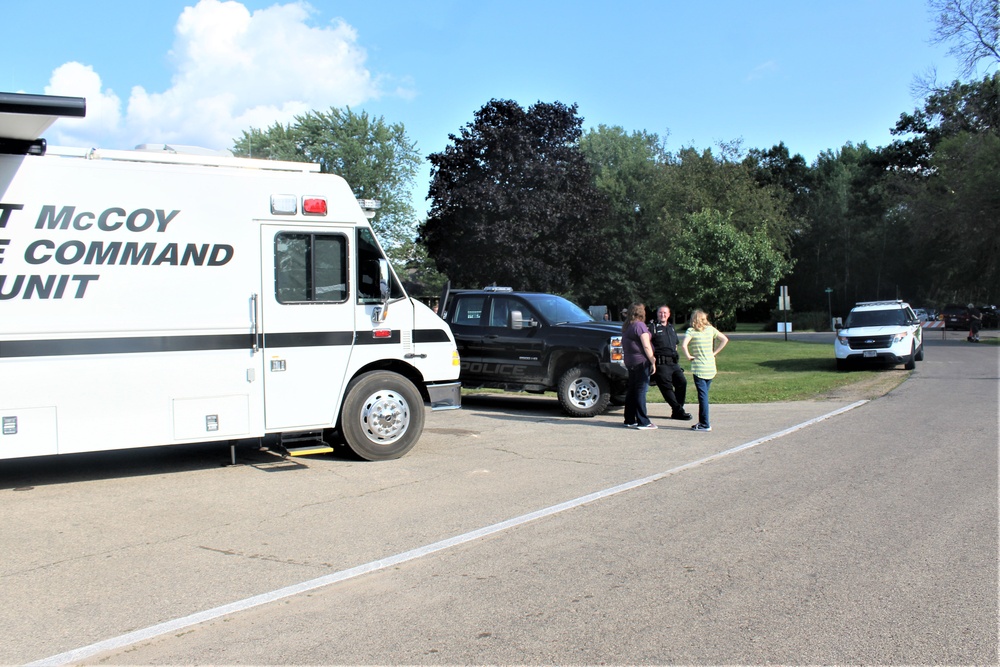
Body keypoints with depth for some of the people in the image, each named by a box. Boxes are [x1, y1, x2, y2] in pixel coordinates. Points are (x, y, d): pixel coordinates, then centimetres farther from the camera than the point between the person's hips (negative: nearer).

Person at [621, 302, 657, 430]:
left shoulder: (626, 327, 14)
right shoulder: (640, 325, -12)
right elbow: (646, 346, -16)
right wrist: (653, 361, -13)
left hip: (629, 361, 8)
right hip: (641, 362, -8)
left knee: (631, 391, 12)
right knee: (641, 391, -7)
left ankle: (629, 420, 16)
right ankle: (643, 422, -6)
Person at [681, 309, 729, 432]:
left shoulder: (691, 331, -7)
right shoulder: (711, 329, 6)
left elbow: (684, 344, -23)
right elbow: (725, 339, 6)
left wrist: (688, 356, -8)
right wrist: (714, 352, 8)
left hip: (699, 368, -5)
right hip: (711, 367, 5)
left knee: (703, 395, -3)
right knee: (704, 394, 14)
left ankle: (705, 424, -2)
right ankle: (703, 421, 20)